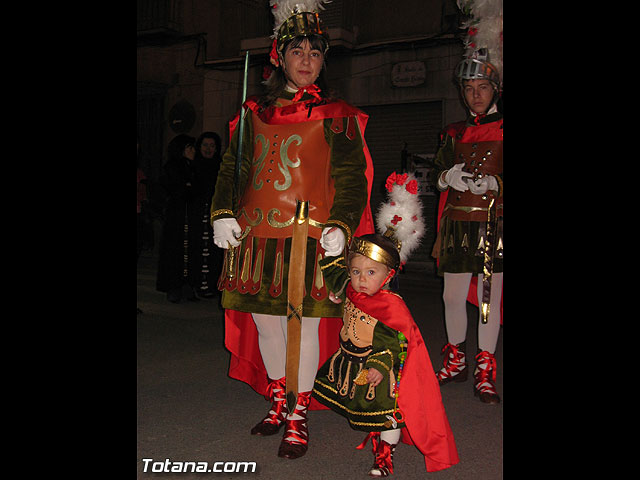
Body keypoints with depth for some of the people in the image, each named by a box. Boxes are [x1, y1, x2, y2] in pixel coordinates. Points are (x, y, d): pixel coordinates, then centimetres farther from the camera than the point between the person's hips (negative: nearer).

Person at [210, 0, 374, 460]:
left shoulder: (336, 116, 4)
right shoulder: (254, 111, 13)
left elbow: (351, 176, -1)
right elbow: (233, 166, 14)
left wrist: (340, 225, -15)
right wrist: (223, 213, 0)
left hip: (310, 237, -3)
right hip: (256, 236, 4)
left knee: (305, 326, -1)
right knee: (264, 322, 11)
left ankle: (298, 418, 16)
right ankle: (278, 404, 32)